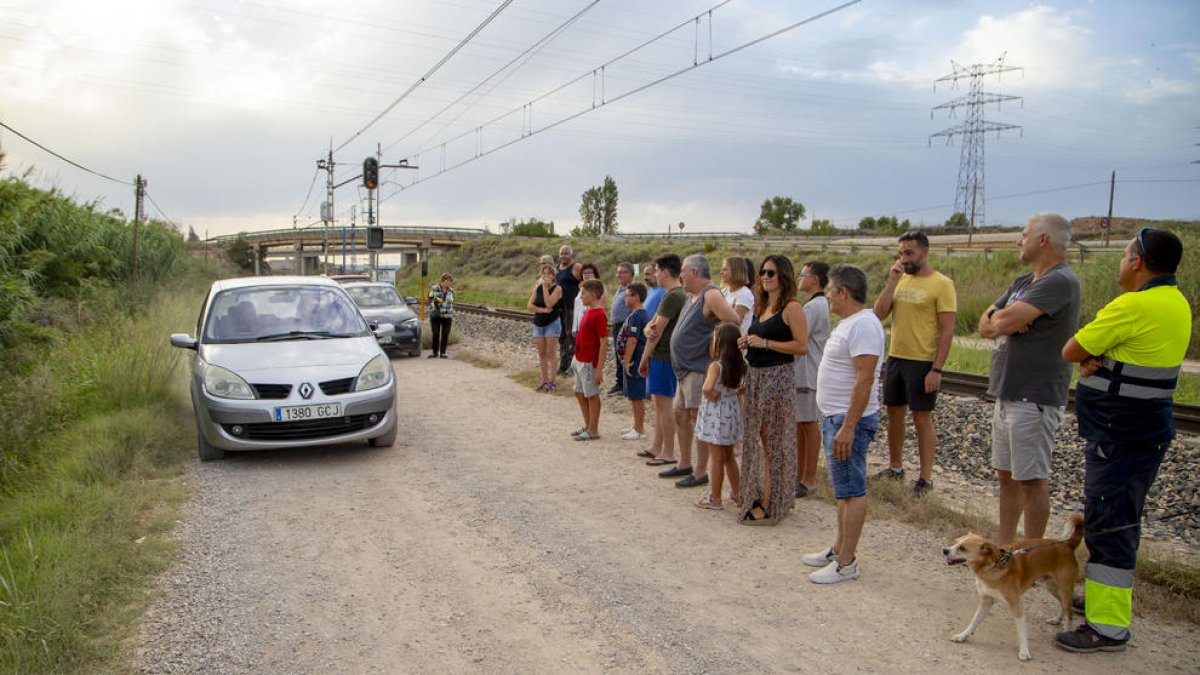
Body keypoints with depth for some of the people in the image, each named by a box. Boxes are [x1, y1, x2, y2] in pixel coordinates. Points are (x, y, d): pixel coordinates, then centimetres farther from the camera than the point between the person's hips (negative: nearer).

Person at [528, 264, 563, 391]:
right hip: (538, 324, 5)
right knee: (541, 354, 8)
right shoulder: (537, 288, 5)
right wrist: (543, 310, -16)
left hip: (552, 323, -5)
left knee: (550, 354, -5)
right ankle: (544, 380, 14)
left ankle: (551, 381, -1)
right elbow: (529, 306, -3)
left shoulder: (557, 288, -9)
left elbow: (549, 304, -23)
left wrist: (545, 286, -19)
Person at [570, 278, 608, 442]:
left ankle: (593, 431, 13)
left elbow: (604, 343, -20)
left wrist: (599, 369, -21)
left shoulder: (599, 315, -19)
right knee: (579, 393, 18)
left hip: (590, 362, -9)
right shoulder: (587, 311, 8)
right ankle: (587, 426, 31)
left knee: (592, 395, 2)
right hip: (580, 360, 9)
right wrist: (577, 358, 17)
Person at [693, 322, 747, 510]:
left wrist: (713, 396, -17)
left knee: (717, 458, 2)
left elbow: (707, 388, -35)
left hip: (716, 415, -7)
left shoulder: (716, 366, -21)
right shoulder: (740, 365, -1)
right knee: (729, 456, 20)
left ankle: (715, 498, 12)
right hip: (732, 411, 7)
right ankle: (736, 493, 29)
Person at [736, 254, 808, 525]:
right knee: (758, 439, 13)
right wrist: (748, 342, 5)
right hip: (755, 376, 8)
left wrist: (765, 343, -17)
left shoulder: (791, 307, -10)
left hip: (778, 378, -8)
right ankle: (759, 494, 25)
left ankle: (771, 503, 6)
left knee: (774, 442, -1)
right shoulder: (761, 306, 14)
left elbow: (802, 346, -16)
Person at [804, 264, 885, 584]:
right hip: (835, 416, 11)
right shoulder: (848, 322, 15)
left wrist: (848, 427, -26)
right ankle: (840, 548, 27)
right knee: (844, 489, 17)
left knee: (851, 490, -5)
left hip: (849, 419, -11)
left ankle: (846, 563, 1)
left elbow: (865, 379, -24)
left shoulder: (863, 324, -19)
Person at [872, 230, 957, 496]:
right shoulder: (900, 280, 8)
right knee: (894, 413, 15)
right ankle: (895, 467, 31)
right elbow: (879, 314, 0)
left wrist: (937, 369, -18)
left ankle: (926, 479, 11)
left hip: (923, 363, -6)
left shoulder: (941, 284, -11)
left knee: (922, 418, 1)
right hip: (895, 357, 6)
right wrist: (891, 282, -9)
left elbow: (947, 330, -13)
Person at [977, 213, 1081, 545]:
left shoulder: (1059, 281, -16)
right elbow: (985, 324, 12)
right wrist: (1007, 320, -9)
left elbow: (1003, 323, -24)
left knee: (1031, 478, -1)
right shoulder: (1023, 282, 16)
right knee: (1007, 476, 15)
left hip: (1034, 399, -9)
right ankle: (1003, 547, 26)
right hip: (1008, 394, 10)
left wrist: (998, 318, 0)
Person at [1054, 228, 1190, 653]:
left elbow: (1070, 351, -14)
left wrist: (1087, 358, 4)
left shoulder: (1135, 306, -22)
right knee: (1117, 522, 21)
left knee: (1109, 526, -4)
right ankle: (1104, 595, 36)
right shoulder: (1176, 302, 10)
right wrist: (1094, 360, -8)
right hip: (1145, 432, 10)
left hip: (1121, 439, -10)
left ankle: (1108, 627, 2)